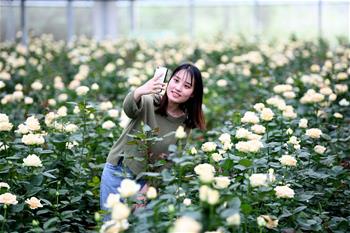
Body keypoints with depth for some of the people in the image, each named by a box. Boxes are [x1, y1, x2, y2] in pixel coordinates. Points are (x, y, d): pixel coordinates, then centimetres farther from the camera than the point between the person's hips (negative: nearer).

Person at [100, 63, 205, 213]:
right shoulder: (148, 102, -11)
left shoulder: (188, 126, -5)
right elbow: (128, 108, -34)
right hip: (117, 173, -1)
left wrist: (147, 188, -11)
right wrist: (140, 91, -56)